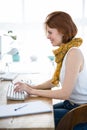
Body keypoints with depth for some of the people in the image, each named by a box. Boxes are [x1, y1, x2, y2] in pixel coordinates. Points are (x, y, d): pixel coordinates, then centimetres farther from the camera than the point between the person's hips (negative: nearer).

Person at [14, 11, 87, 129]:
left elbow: (65, 93, -24)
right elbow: (54, 81, 12)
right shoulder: (64, 51, 4)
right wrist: (32, 87, -4)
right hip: (69, 103, 8)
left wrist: (32, 91, -18)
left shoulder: (74, 53, -24)